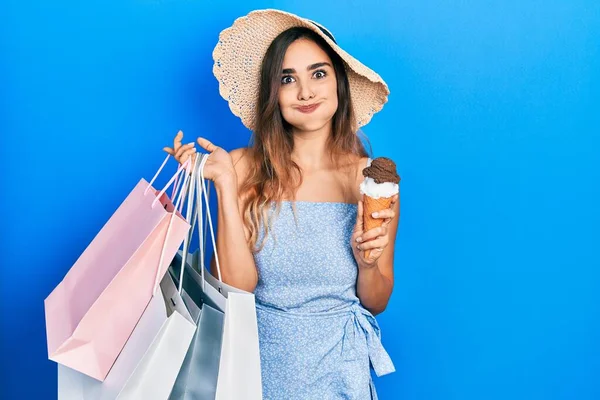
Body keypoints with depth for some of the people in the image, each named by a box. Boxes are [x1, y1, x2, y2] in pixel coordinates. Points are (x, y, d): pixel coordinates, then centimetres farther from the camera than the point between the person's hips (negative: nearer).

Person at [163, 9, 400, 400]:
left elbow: (376, 304, -2)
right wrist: (226, 186, -21)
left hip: (337, 368, 1)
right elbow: (236, 287, -16)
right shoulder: (244, 168, -11)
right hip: (259, 363, 0)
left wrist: (368, 262, -21)